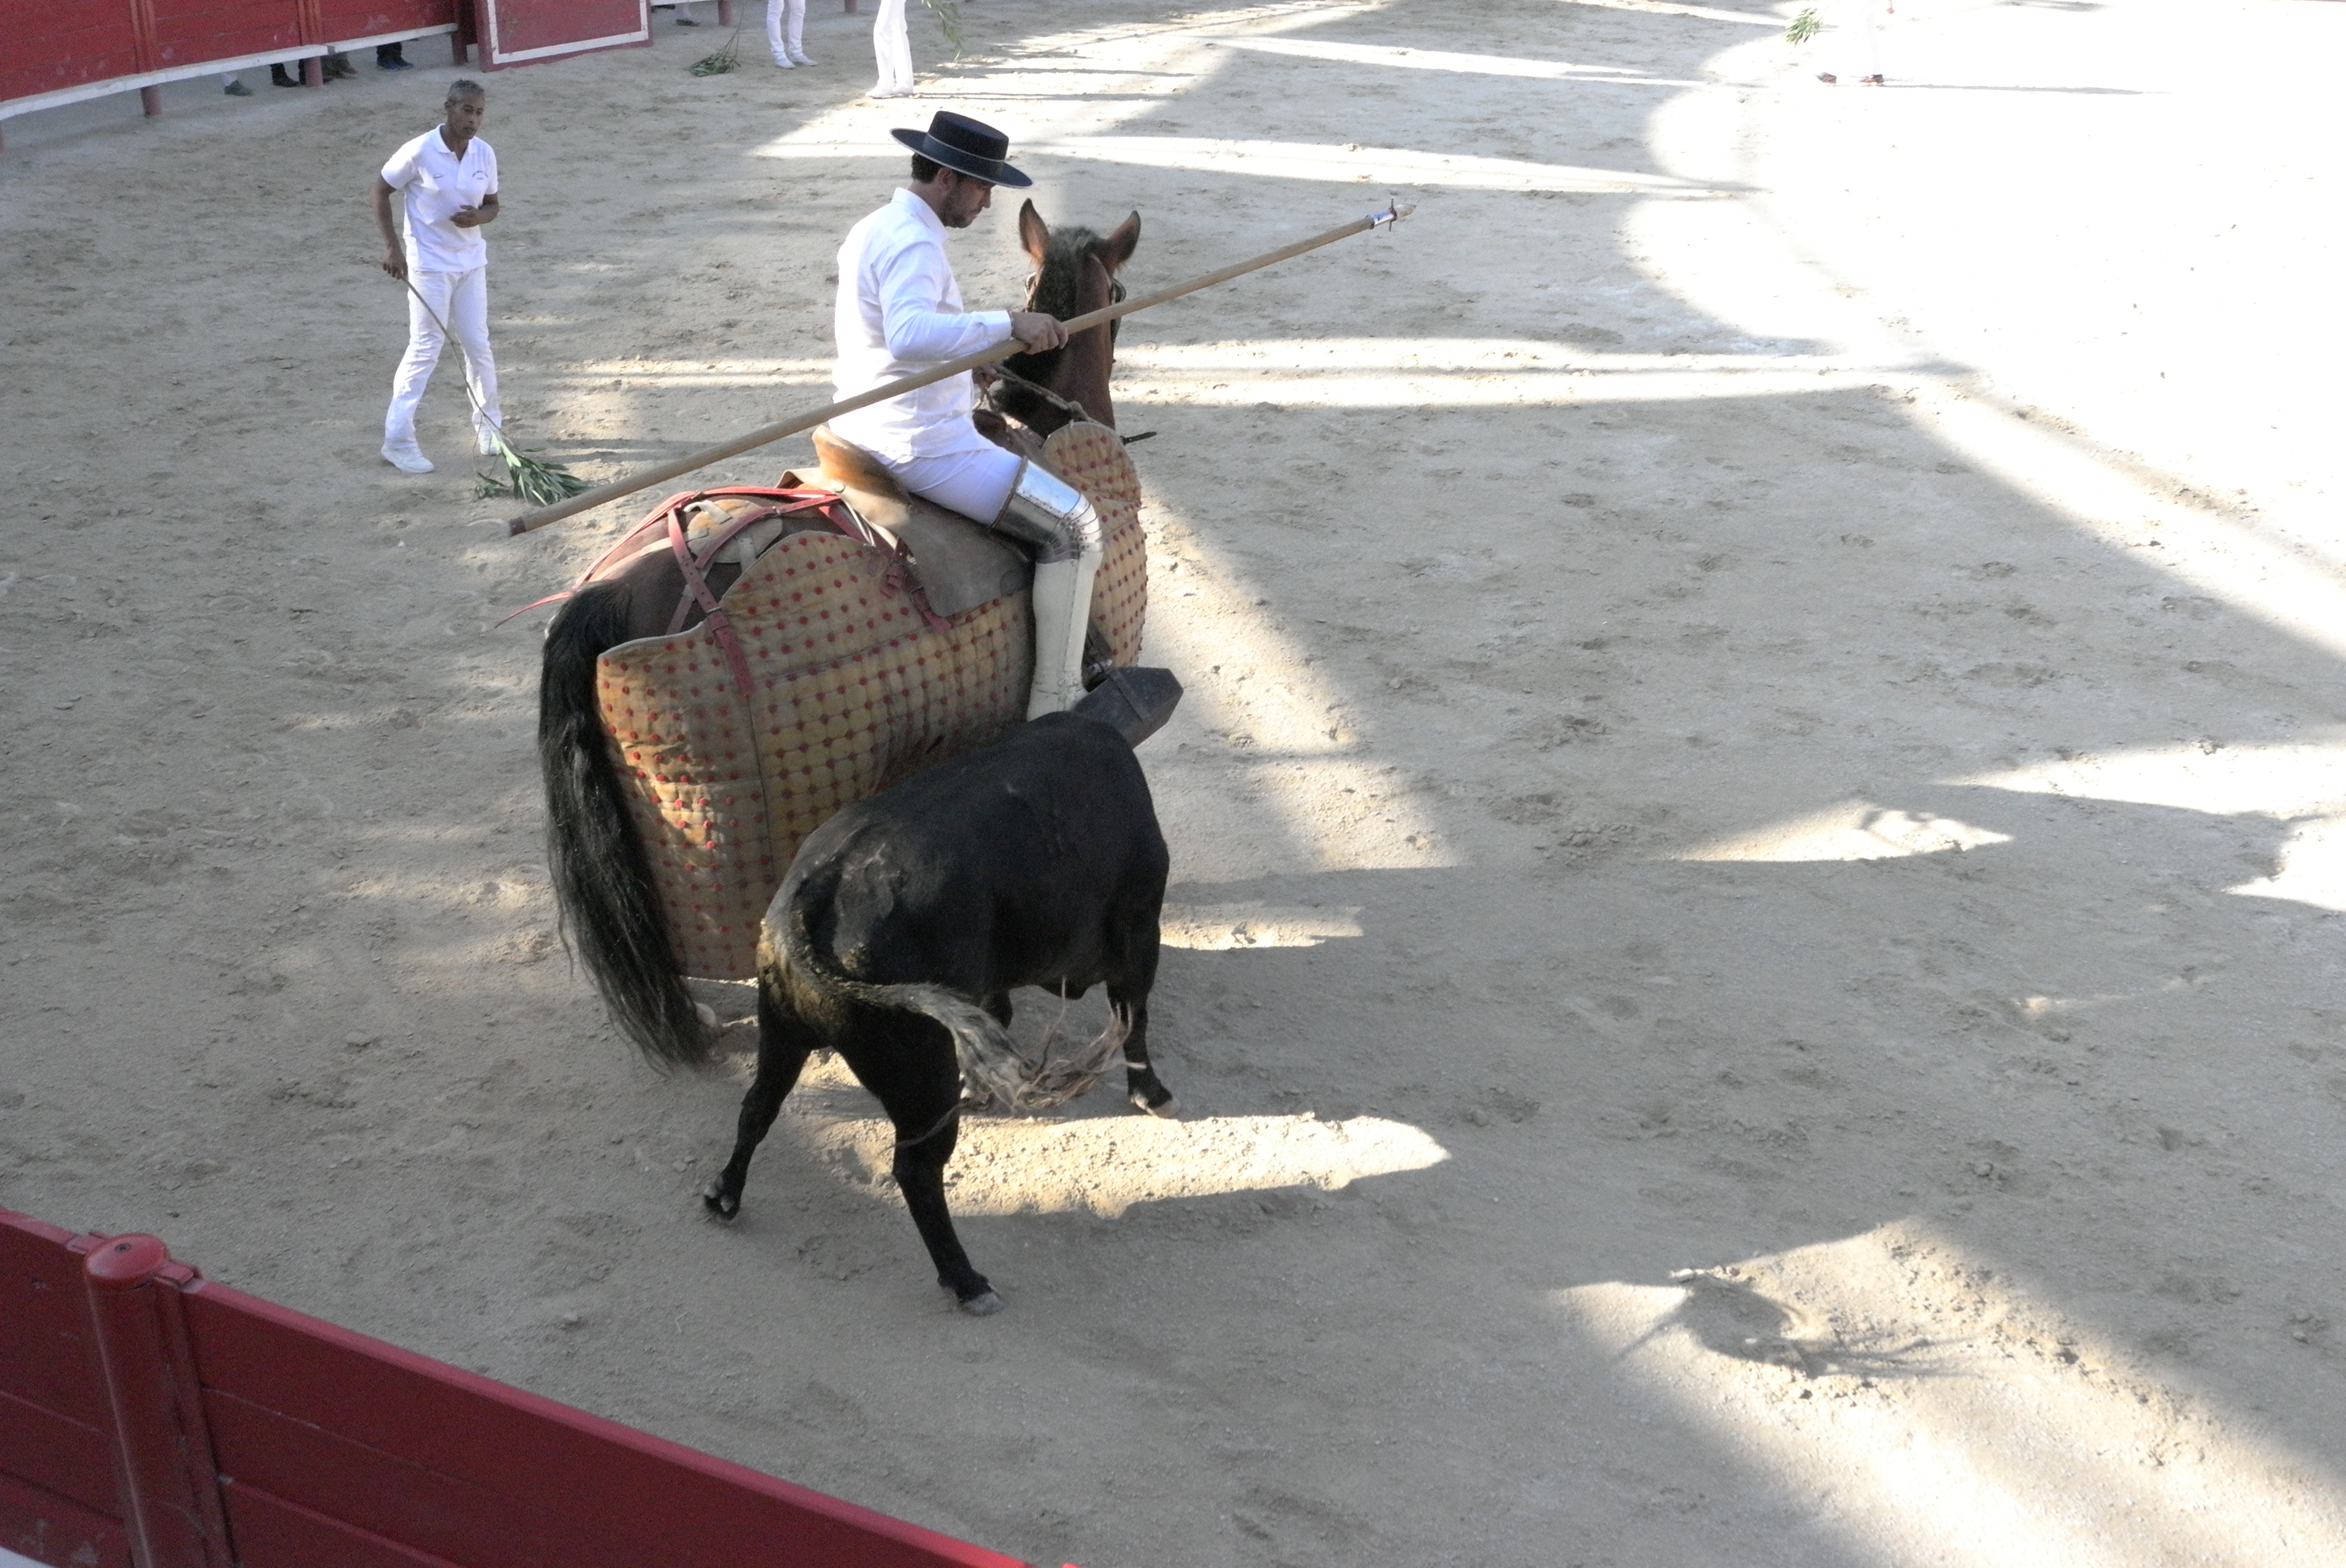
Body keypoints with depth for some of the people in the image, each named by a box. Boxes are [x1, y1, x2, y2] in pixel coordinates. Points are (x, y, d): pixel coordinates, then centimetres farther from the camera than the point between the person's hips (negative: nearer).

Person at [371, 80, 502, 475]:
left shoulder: (484, 154, -1)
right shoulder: (420, 152, -15)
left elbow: (492, 205, 10)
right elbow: (381, 190, -6)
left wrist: (478, 217, -14)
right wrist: (392, 246, -11)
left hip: (471, 261, 5)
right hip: (428, 264, -5)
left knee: (478, 346, 10)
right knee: (424, 349, -6)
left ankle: (488, 425, 29)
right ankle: (398, 441, 1)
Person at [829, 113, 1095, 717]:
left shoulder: (871, 230, 12)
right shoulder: (914, 244, -21)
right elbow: (909, 333, -40)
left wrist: (970, 364, 19)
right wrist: (1007, 323, -43)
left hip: (864, 431, 11)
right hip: (921, 446, -11)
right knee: (1074, 526, -8)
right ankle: (1055, 703, -5)